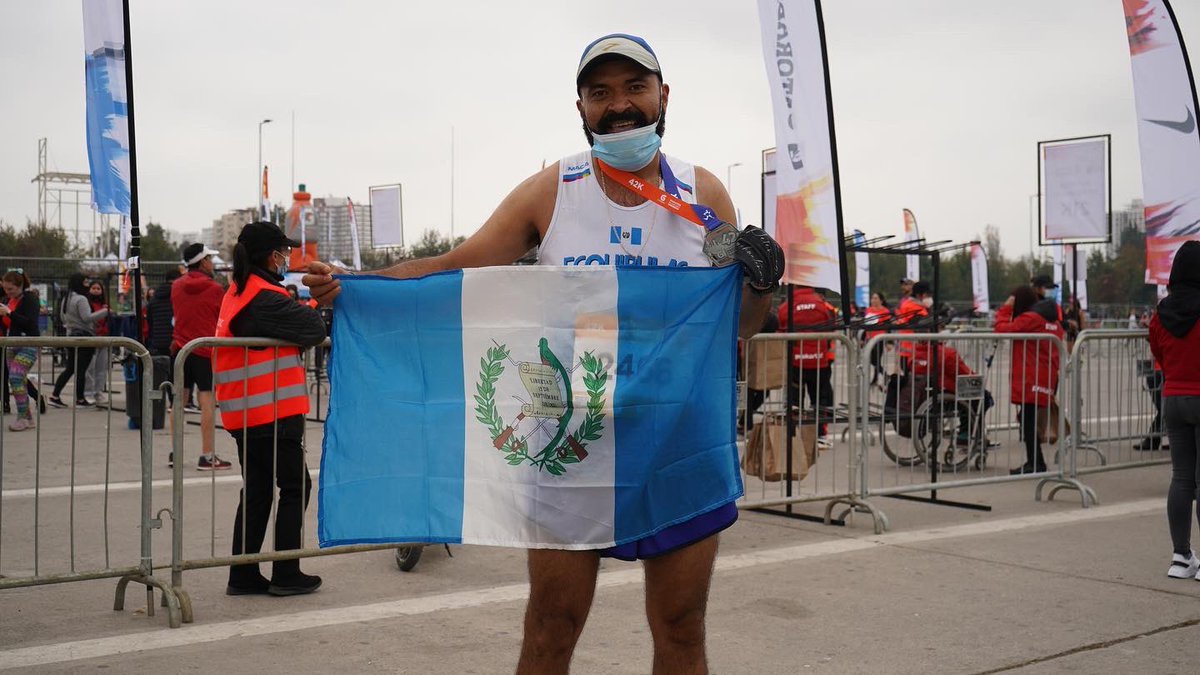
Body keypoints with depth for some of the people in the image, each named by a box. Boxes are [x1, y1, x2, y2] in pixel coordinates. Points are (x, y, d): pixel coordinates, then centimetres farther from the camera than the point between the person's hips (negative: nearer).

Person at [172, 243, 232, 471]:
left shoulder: (177, 286, 6)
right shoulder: (215, 289, -8)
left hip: (180, 347, 5)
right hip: (205, 350, -5)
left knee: (179, 400, 12)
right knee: (207, 401, -4)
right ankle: (207, 456, -5)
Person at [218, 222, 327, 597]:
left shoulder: (236, 294, 14)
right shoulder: (267, 298, -16)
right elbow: (315, 330, -18)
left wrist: (299, 309, 1)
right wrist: (311, 308, 3)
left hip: (243, 412, 9)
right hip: (272, 410, -9)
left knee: (257, 489, 14)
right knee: (295, 486, 2)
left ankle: (243, 576, 16)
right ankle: (285, 574, 6)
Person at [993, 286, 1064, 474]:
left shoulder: (1029, 318, -13)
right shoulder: (1052, 320, 16)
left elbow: (1002, 329, -14)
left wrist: (1005, 309, -3)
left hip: (1031, 380, -9)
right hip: (1047, 379, 9)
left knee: (1028, 421, -5)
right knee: (1031, 421, 15)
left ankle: (1036, 464, -5)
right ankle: (1034, 462, 19)